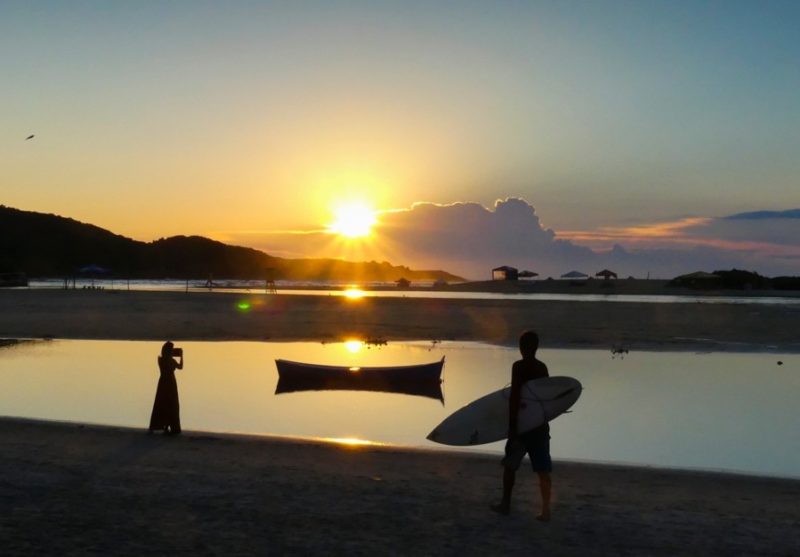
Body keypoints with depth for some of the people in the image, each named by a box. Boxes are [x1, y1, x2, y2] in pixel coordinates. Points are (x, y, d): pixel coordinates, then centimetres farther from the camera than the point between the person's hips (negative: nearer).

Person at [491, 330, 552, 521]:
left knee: (510, 465, 12)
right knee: (543, 469, 4)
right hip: (541, 424, 5)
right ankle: (546, 510, 2)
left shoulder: (519, 366, -11)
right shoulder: (542, 367, 7)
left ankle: (506, 504, 21)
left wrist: (512, 424, -16)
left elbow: (514, 396, -17)